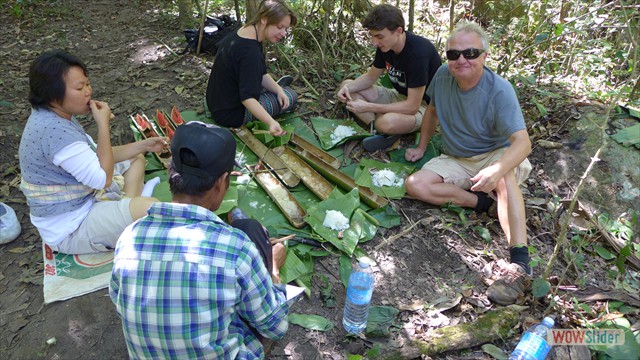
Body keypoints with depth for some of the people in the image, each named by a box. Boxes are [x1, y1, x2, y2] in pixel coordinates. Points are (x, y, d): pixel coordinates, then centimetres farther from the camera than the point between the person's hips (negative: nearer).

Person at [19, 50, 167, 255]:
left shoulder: (53, 117, 2)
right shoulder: (54, 130, -30)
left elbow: (95, 156, 11)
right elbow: (103, 178, -27)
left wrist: (144, 145, 2)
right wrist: (103, 124, -21)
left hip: (81, 200, 10)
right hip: (70, 230, -10)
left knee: (135, 159, 20)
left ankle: (127, 212, 4)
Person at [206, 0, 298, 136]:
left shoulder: (245, 32, -1)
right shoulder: (250, 52, -31)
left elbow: (262, 75, 6)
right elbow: (247, 98, -33)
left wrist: (278, 90, -8)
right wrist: (271, 122, -44)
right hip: (231, 115, -8)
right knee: (291, 96, 6)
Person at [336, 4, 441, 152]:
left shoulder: (418, 52, -30)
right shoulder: (385, 45, -7)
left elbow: (412, 106, -30)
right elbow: (371, 76, 8)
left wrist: (368, 107, -30)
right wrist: (348, 88, -13)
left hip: (424, 105, -8)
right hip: (401, 97, 9)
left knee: (387, 122, -42)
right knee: (347, 86, -2)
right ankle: (378, 129, -15)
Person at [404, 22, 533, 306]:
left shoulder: (499, 90, -23)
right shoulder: (443, 75, -9)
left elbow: (522, 142, -33)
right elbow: (432, 111, 12)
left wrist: (496, 169, -53)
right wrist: (421, 148, 18)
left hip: (495, 155, -5)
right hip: (456, 161, 5)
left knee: (504, 176, -41)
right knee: (415, 185, -20)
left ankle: (520, 264, -44)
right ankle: (479, 201, -16)